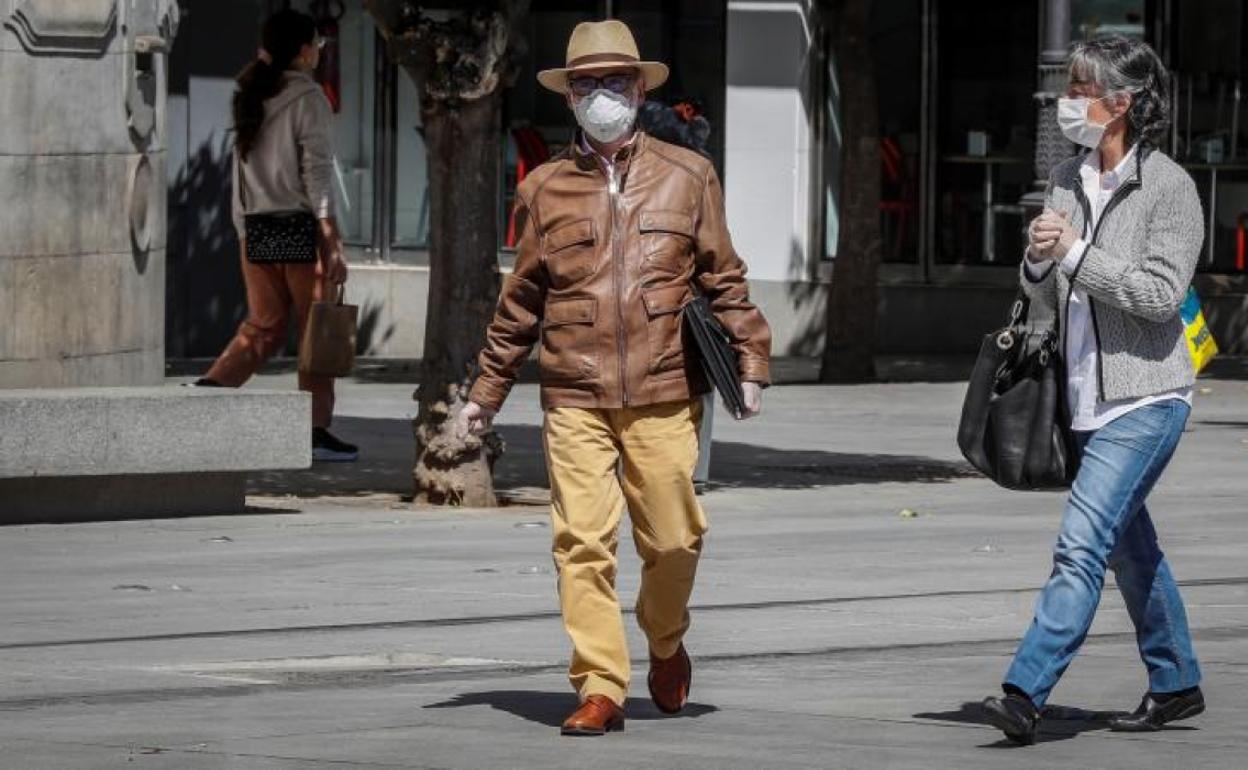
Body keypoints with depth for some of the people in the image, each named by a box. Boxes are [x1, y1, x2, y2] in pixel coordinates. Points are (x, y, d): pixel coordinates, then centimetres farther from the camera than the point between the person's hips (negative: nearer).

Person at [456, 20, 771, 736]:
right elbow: (521, 301, 15)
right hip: (576, 399, 0)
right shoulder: (545, 188, 9)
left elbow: (723, 278, 11)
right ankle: (601, 690, -2)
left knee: (673, 539, 3)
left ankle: (667, 644, 32)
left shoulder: (688, 175, 8)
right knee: (583, 542, -8)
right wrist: (487, 392, 16)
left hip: (665, 395, 0)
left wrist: (751, 359, 2)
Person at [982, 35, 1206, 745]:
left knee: (1082, 544, -16)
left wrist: (1075, 253, -17)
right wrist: (1040, 261, -8)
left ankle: (1026, 693, -22)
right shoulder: (1068, 181, 10)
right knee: (1130, 548, 16)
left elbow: (1161, 292, -18)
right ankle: (1178, 686, 29)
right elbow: (1050, 301, 14)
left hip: (1145, 399, -8)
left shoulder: (1168, 186, -10)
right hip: (1090, 397, 8)